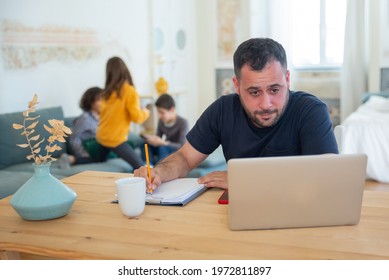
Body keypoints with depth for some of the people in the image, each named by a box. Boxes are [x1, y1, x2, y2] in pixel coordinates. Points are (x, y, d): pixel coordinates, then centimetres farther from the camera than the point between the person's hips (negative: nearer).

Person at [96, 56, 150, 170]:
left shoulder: (107, 91, 5)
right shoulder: (129, 91, -13)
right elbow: (136, 117, -13)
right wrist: (145, 112, 6)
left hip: (101, 136, 7)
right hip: (115, 139, -7)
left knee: (100, 163, 32)